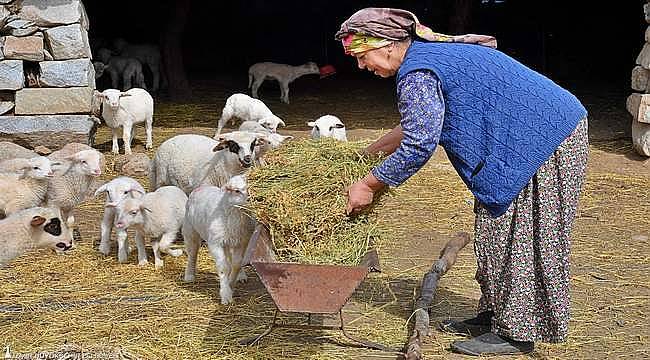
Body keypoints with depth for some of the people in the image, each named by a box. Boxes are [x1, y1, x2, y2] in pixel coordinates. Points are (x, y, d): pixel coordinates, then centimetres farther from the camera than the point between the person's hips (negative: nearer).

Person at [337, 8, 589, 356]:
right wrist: (370, 151, 27)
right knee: (497, 232, 15)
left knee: (515, 236, -3)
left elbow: (417, 146, -22)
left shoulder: (418, 74, -19)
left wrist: (367, 186, -11)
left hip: (544, 140, -10)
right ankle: (493, 315, 23)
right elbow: (418, 123, 25)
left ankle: (516, 333, 7)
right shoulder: (431, 51, 13)